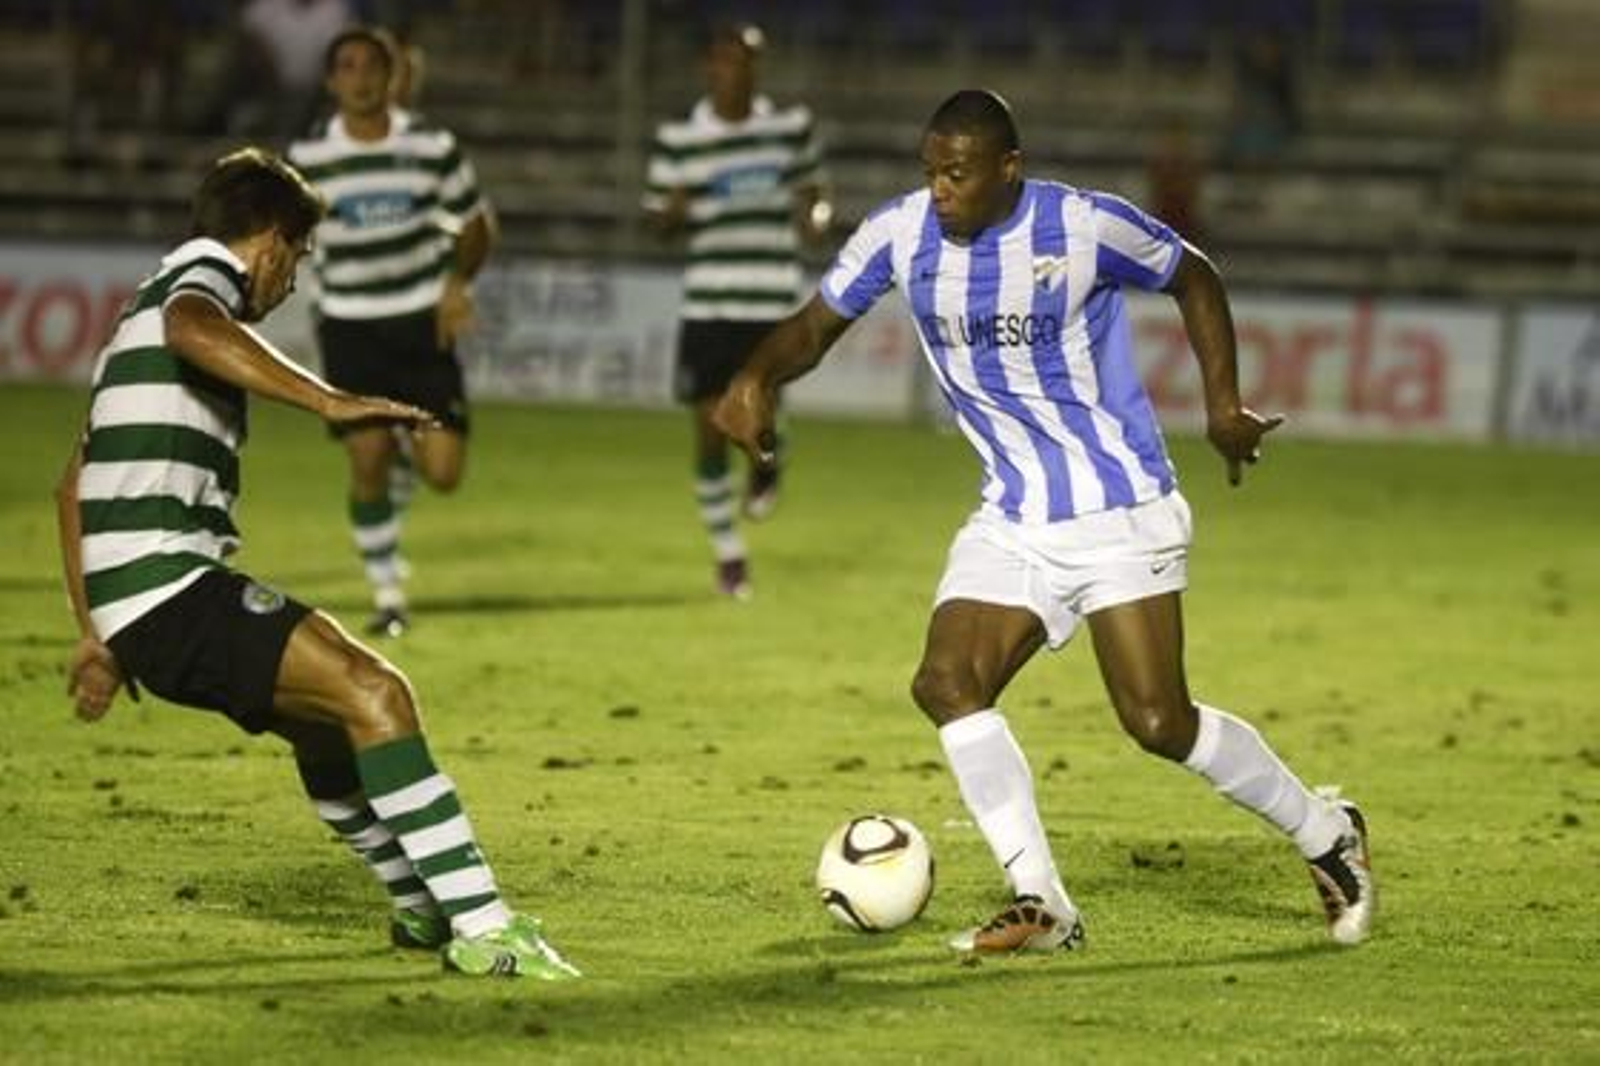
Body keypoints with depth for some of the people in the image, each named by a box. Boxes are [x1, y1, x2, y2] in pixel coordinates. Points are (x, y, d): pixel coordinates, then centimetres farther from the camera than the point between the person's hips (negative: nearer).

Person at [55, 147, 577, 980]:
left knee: (322, 714, 29)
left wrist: (96, 635, 33)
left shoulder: (149, 303, 28)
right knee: (372, 693, -20)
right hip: (170, 587, -11)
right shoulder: (202, 278, -2)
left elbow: (75, 484, 32)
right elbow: (191, 331, -32)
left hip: (128, 601, 11)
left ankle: (421, 906, 43)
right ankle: (481, 926, -26)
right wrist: (327, 400, -37)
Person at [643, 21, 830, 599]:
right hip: (706, 304, 1)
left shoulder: (791, 126, 3)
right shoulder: (677, 139, 1)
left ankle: (766, 463, 29)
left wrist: (814, 214, -5)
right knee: (710, 433, 2)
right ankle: (728, 553, 23)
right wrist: (675, 212, -15)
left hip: (771, 304, 0)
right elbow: (660, 218, 9)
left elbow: (810, 187, 18)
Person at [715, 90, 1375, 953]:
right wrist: (758, 377, -15)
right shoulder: (901, 234, -4)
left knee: (1158, 723, -11)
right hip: (1013, 520, 5)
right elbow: (819, 322, 5)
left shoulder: (1084, 226, -14)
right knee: (946, 684, -16)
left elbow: (1194, 279, 3)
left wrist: (1223, 403, -3)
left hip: (1121, 510, -5)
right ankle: (1042, 908, -9)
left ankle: (1326, 835, 13)